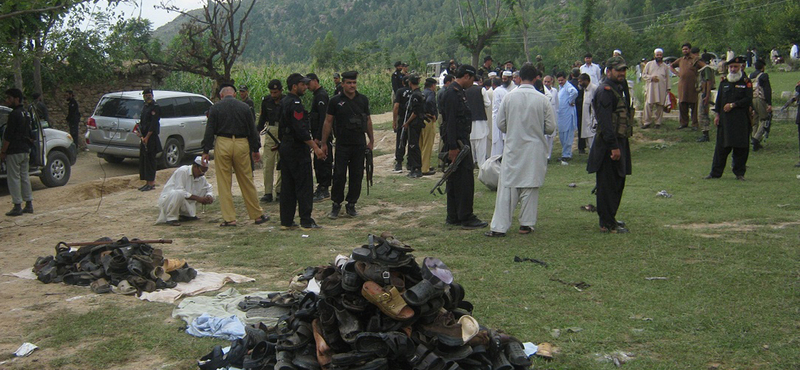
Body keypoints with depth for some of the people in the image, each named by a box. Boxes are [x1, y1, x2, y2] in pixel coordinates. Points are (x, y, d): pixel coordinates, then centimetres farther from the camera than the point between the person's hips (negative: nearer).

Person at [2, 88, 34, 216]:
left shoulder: (14, 114, -15)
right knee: (24, 177, 13)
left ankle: (17, 206, -3)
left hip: (14, 152, -9)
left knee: (14, 178, -4)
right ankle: (29, 204, 15)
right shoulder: (26, 113, 13)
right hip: (25, 150, 9)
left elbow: (8, 136, -17)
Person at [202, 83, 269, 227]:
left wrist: (206, 151, 2)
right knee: (247, 181, 9)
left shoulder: (215, 108, 0)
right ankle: (257, 215, 15)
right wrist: (255, 150, 16)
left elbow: (209, 131, -2)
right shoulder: (244, 107, 6)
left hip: (222, 145, -2)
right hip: (241, 145, 2)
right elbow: (252, 130, 9)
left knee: (224, 183, 4)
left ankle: (229, 218, 4)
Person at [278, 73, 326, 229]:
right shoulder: (295, 104, -17)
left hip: (285, 147, 10)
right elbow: (301, 130, -24)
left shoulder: (284, 102, 13)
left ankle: (286, 221, 14)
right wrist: (316, 147, -21)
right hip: (297, 149, -10)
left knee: (288, 185, 11)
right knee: (304, 186, -4)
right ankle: (306, 222, -1)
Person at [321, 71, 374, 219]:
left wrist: (371, 140, 13)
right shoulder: (336, 101, -2)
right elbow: (328, 122, 2)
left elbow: (368, 120, 14)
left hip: (359, 144, 2)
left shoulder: (363, 100, 6)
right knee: (339, 175, -3)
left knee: (357, 176, 5)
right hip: (342, 144, -2)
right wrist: (324, 143, -1)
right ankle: (336, 204, 9)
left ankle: (351, 204, 16)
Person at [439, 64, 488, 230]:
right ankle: (466, 218, -4)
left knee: (454, 180, 12)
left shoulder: (458, 92, 18)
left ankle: (453, 217, 18)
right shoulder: (452, 93, -15)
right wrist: (453, 147, -23)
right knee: (465, 179, -8)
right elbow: (450, 122, -21)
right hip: (456, 143, -11)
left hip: (460, 142, 11)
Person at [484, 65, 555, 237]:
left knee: (507, 186, 2)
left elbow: (500, 123, 1)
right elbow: (550, 127, -2)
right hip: (534, 149, 0)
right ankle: (526, 224, 14)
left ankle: (499, 226, 0)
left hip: (513, 147, 0)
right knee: (530, 186, 9)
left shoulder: (509, 97, -5)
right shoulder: (542, 99, -7)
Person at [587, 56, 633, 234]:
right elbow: (605, 121, -23)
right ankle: (607, 224, 2)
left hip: (619, 142, 10)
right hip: (609, 144, -10)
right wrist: (613, 146, -25)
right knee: (608, 184, -4)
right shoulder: (605, 90, -16)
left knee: (617, 182, 17)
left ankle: (610, 218, 28)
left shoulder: (620, 88, 16)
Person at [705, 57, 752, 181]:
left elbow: (748, 99, -7)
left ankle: (739, 173, 11)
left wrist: (733, 105, -13)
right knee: (721, 146, 3)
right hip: (725, 119, 2)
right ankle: (715, 173, 7)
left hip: (741, 120, -2)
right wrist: (717, 114, 5)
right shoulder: (724, 81, 9)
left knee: (741, 147, 1)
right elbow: (719, 99, 11)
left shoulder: (746, 82, 0)